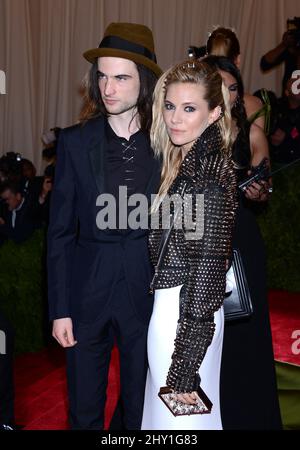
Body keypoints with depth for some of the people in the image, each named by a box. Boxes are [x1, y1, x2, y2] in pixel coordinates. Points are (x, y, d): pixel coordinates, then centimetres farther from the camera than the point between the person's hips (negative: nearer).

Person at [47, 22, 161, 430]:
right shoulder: (75, 141, -3)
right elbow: (60, 231, -1)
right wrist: (60, 308, -4)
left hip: (148, 290, 0)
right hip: (89, 290, 0)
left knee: (142, 410, 15)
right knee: (84, 411, 14)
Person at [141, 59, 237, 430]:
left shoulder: (210, 175, -21)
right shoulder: (186, 160, 7)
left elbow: (207, 269, -22)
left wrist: (183, 369, -19)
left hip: (185, 315, -9)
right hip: (172, 305, 9)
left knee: (178, 416, 6)